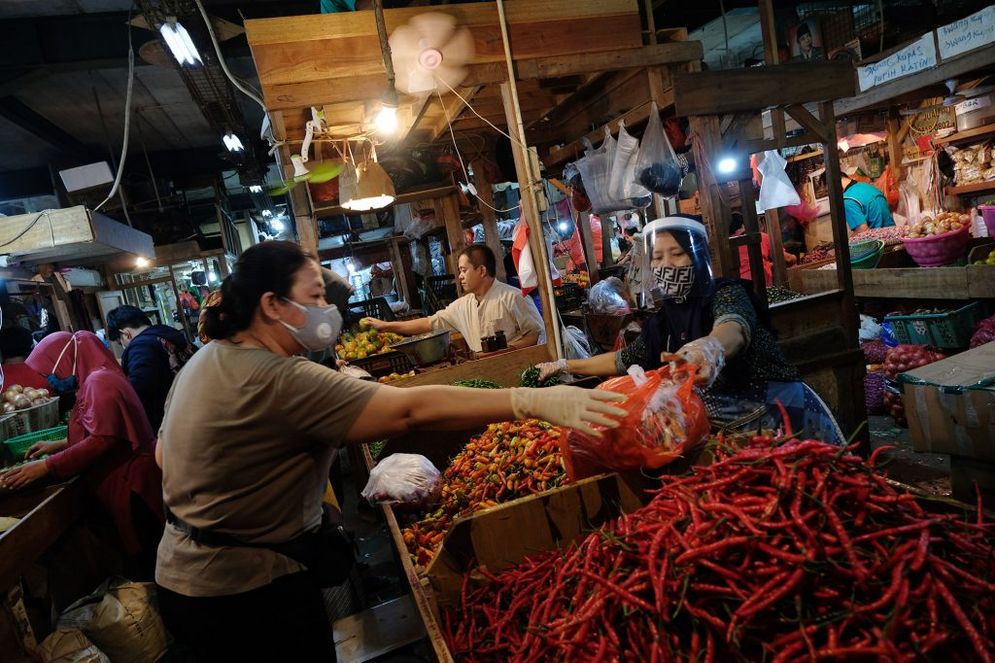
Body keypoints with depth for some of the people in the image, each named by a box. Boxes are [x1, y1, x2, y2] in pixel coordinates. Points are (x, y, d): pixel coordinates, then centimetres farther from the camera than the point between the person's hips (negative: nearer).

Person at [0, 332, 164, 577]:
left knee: (145, 561, 0)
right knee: (142, 559, 17)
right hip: (126, 483, 10)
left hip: (132, 484, -10)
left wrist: (46, 466, -19)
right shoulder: (94, 380, 17)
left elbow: (102, 440, -24)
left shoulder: (99, 382, -17)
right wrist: (59, 445, 18)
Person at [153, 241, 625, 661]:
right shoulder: (279, 382, -29)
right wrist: (535, 401, -38)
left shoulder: (205, 361, 3)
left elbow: (165, 457, 14)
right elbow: (412, 410, -37)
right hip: (244, 591, -9)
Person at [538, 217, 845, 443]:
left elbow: (734, 328, -34)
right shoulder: (662, 322, 9)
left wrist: (711, 348, -58)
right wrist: (565, 365, 23)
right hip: (724, 425, 5)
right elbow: (624, 359, 24)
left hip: (776, 409, -5)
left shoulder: (727, 293, -10)